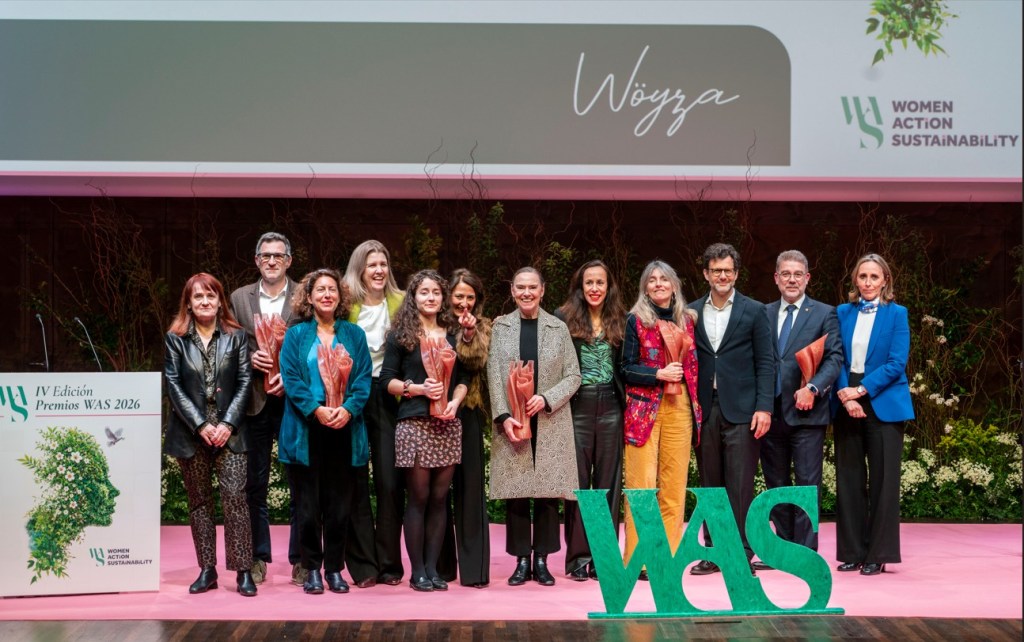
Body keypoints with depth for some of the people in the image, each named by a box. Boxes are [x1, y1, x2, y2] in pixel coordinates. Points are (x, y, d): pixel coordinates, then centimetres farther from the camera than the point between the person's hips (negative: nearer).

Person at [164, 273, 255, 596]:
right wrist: (200, 425, -9)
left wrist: (228, 423, -9)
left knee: (235, 496, -10)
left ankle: (243, 571, -7)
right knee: (199, 500, 6)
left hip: (229, 431, -1)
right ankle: (207, 570, 13)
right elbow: (173, 384, -1)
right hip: (191, 432, 1)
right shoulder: (175, 338, 4)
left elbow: (244, 381, 1)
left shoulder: (236, 336, 5)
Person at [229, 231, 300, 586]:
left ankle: (301, 557, 10)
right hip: (255, 401, 2)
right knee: (254, 483, 6)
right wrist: (251, 357, -10)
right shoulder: (239, 298, 10)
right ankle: (258, 557, 15)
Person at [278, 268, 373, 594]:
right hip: (306, 429, -1)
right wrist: (316, 410, -16)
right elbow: (291, 378, -3)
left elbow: (363, 378, 3)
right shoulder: (296, 335, 5)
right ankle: (312, 569, 9)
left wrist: (348, 409, -13)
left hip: (344, 427, 1)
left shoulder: (354, 335, 10)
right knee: (308, 503, 1)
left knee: (340, 501, 3)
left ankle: (334, 568, 11)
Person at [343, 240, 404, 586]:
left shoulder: (401, 303, 4)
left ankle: (389, 562, 9)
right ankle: (364, 564, 8)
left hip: (388, 396, 1)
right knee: (356, 482, 2)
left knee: (390, 480, 0)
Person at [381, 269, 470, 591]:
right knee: (418, 497, -2)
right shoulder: (401, 335, 2)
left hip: (447, 425, 4)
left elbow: (463, 378, 14)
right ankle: (417, 571, 4)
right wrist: (418, 388, -15)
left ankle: (432, 568, 9)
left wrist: (454, 402, -5)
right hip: (414, 423, -4)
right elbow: (387, 379, -1)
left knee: (439, 498, 4)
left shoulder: (453, 334, 14)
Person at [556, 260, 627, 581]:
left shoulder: (620, 321, 9)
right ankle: (578, 557, 6)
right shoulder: (564, 319, 0)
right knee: (577, 481, 1)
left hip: (610, 407, 3)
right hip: (577, 407, -3)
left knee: (608, 481, 4)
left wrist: (626, 400, 0)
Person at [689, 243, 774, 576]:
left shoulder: (754, 311, 4)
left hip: (740, 410, -3)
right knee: (710, 484, 7)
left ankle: (742, 554, 1)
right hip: (704, 410, 3)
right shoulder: (692, 313, 10)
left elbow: (765, 362, 1)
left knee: (740, 485, -4)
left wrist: (764, 407, -8)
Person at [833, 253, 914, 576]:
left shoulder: (896, 314, 0)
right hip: (847, 404, 3)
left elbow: (896, 363, -8)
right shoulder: (842, 313, 9)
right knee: (849, 480, 4)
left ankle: (878, 554, 4)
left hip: (883, 405, -3)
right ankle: (853, 552, 12)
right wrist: (845, 396, -12)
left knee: (882, 480, -1)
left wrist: (861, 390, -15)